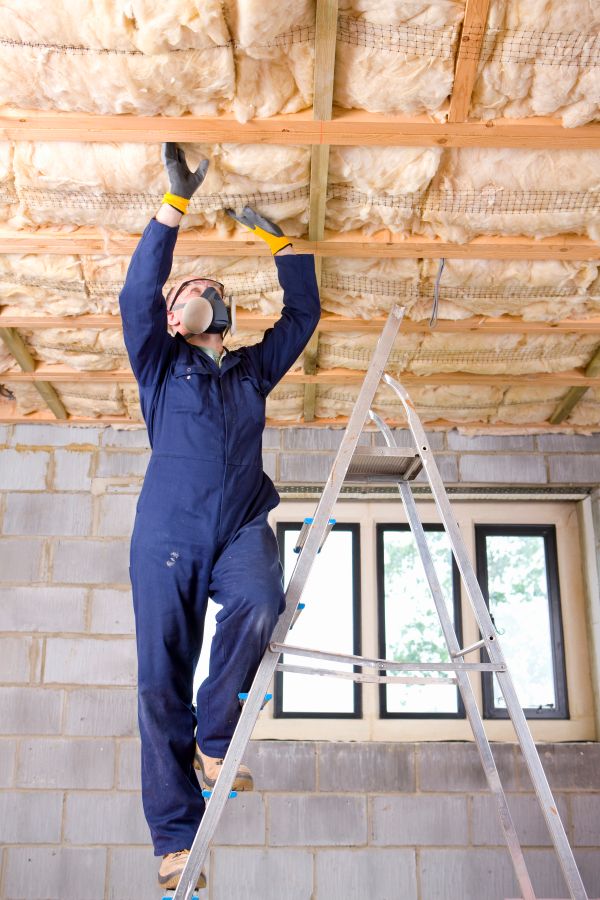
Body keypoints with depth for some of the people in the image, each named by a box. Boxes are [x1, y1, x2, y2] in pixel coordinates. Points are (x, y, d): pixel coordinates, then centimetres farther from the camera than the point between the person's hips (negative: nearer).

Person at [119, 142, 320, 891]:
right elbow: (136, 294, -1)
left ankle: (215, 740, -12)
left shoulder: (252, 370, 23)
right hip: (168, 534, -1)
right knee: (161, 680, -5)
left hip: (242, 527, 2)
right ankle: (175, 838, 4)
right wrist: (174, 204, -6)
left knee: (259, 605, -33)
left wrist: (275, 239, 23)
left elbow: (303, 311, 25)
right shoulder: (160, 365, 15)